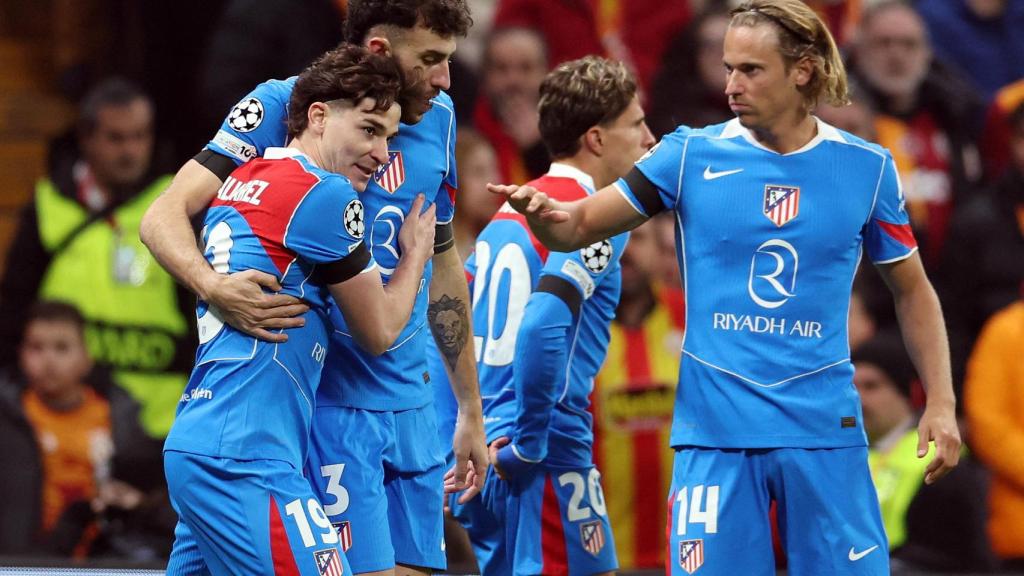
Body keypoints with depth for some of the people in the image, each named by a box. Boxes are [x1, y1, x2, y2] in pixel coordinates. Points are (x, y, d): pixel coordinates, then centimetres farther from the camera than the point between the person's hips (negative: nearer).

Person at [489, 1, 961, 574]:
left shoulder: (866, 167, 2)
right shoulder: (692, 154, 0)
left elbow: (913, 290, 12)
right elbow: (579, 226, 2)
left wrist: (941, 403, 4)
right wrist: (544, 213, -22)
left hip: (824, 428, 0)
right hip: (716, 432, 0)